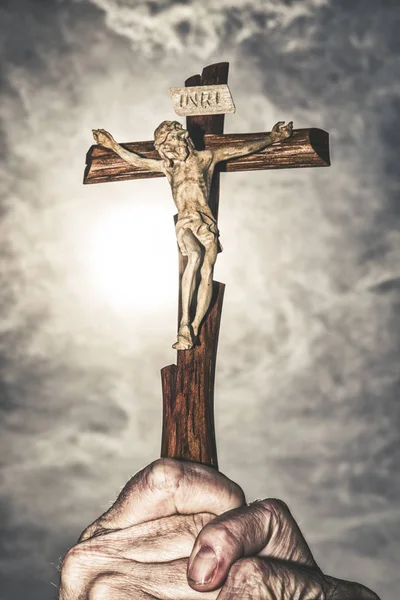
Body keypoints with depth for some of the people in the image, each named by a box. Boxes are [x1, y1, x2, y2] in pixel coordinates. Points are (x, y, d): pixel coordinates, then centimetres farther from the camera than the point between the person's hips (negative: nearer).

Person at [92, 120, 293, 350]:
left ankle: (194, 330, -19)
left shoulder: (205, 158, 15)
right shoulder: (167, 166, 22)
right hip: (186, 222, 0)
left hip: (207, 222, 1)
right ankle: (185, 322, -33)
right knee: (195, 255, -32)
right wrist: (114, 146, 35)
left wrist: (272, 138, 10)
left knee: (206, 273, -18)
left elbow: (243, 149, 14)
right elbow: (137, 160, 34)